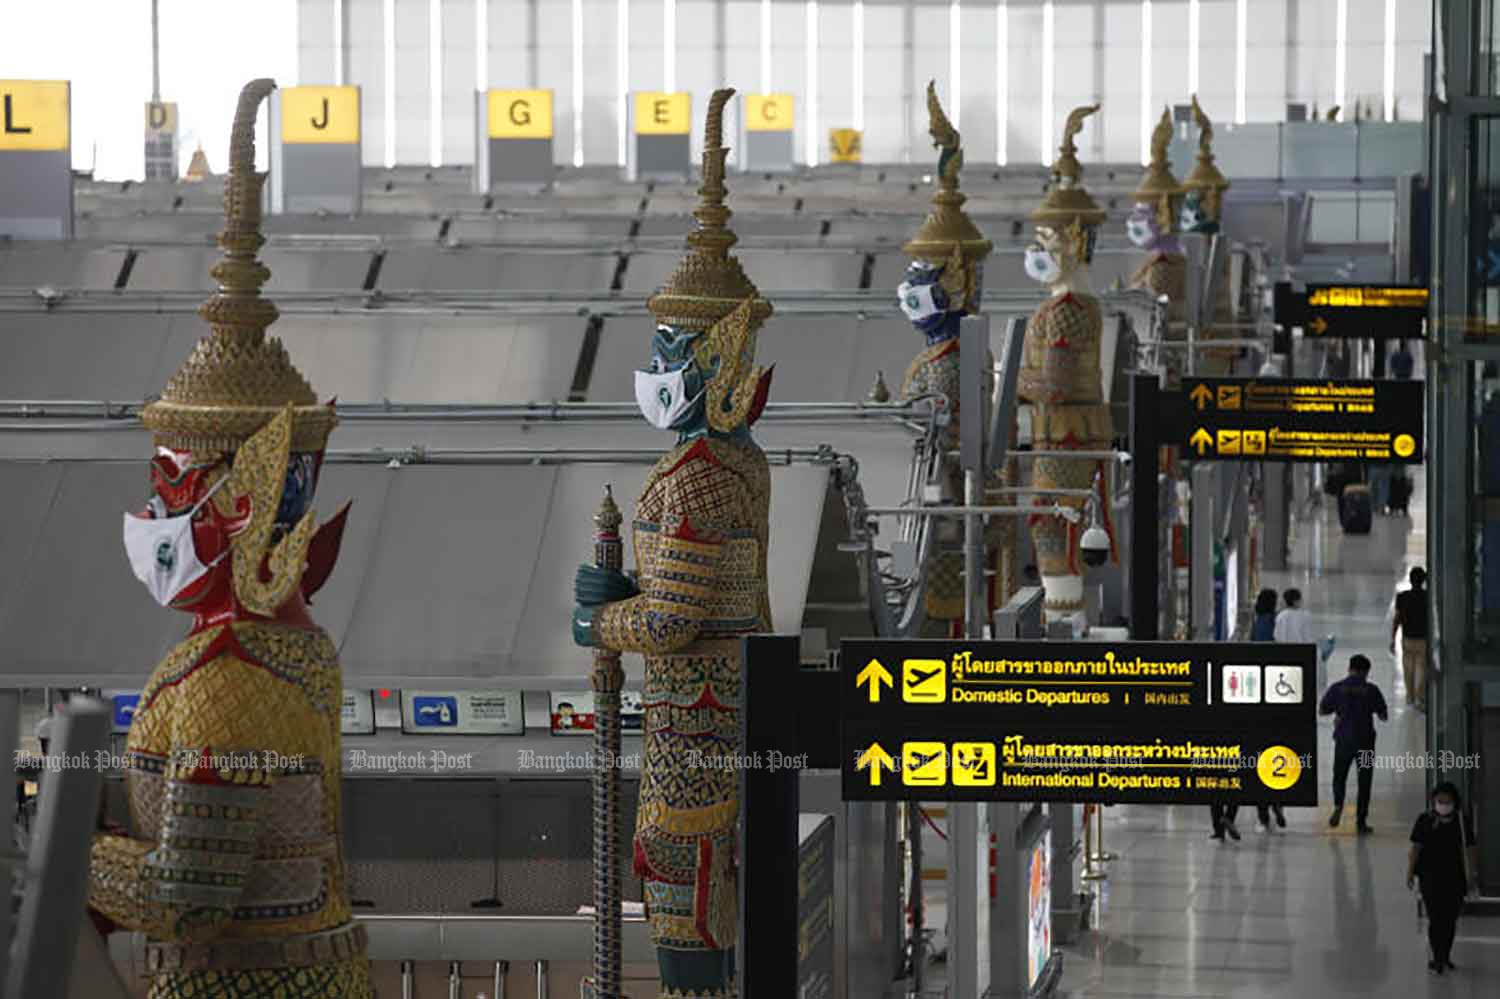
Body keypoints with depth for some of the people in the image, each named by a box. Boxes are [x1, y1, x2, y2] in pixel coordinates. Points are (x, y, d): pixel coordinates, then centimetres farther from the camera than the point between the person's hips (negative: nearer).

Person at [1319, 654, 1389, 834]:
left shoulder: (1337, 688, -3)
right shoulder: (1371, 690, -5)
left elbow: (1321, 710, 2)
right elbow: (1383, 716, -2)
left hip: (1343, 739, 1)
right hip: (1365, 740, -1)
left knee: (1339, 776, 18)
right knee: (1364, 781, 9)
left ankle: (1338, 806, -6)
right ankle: (1361, 821, 8)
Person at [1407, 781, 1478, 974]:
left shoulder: (1462, 821, 0)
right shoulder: (1425, 820, -5)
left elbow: (1470, 849, 3)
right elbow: (1415, 848, -2)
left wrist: (1473, 874, 1)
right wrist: (1410, 872, -4)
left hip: (1455, 878, 2)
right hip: (1430, 877, -2)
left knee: (1450, 919, 10)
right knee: (1435, 918, -6)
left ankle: (1445, 957, 23)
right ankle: (1438, 958, 0)